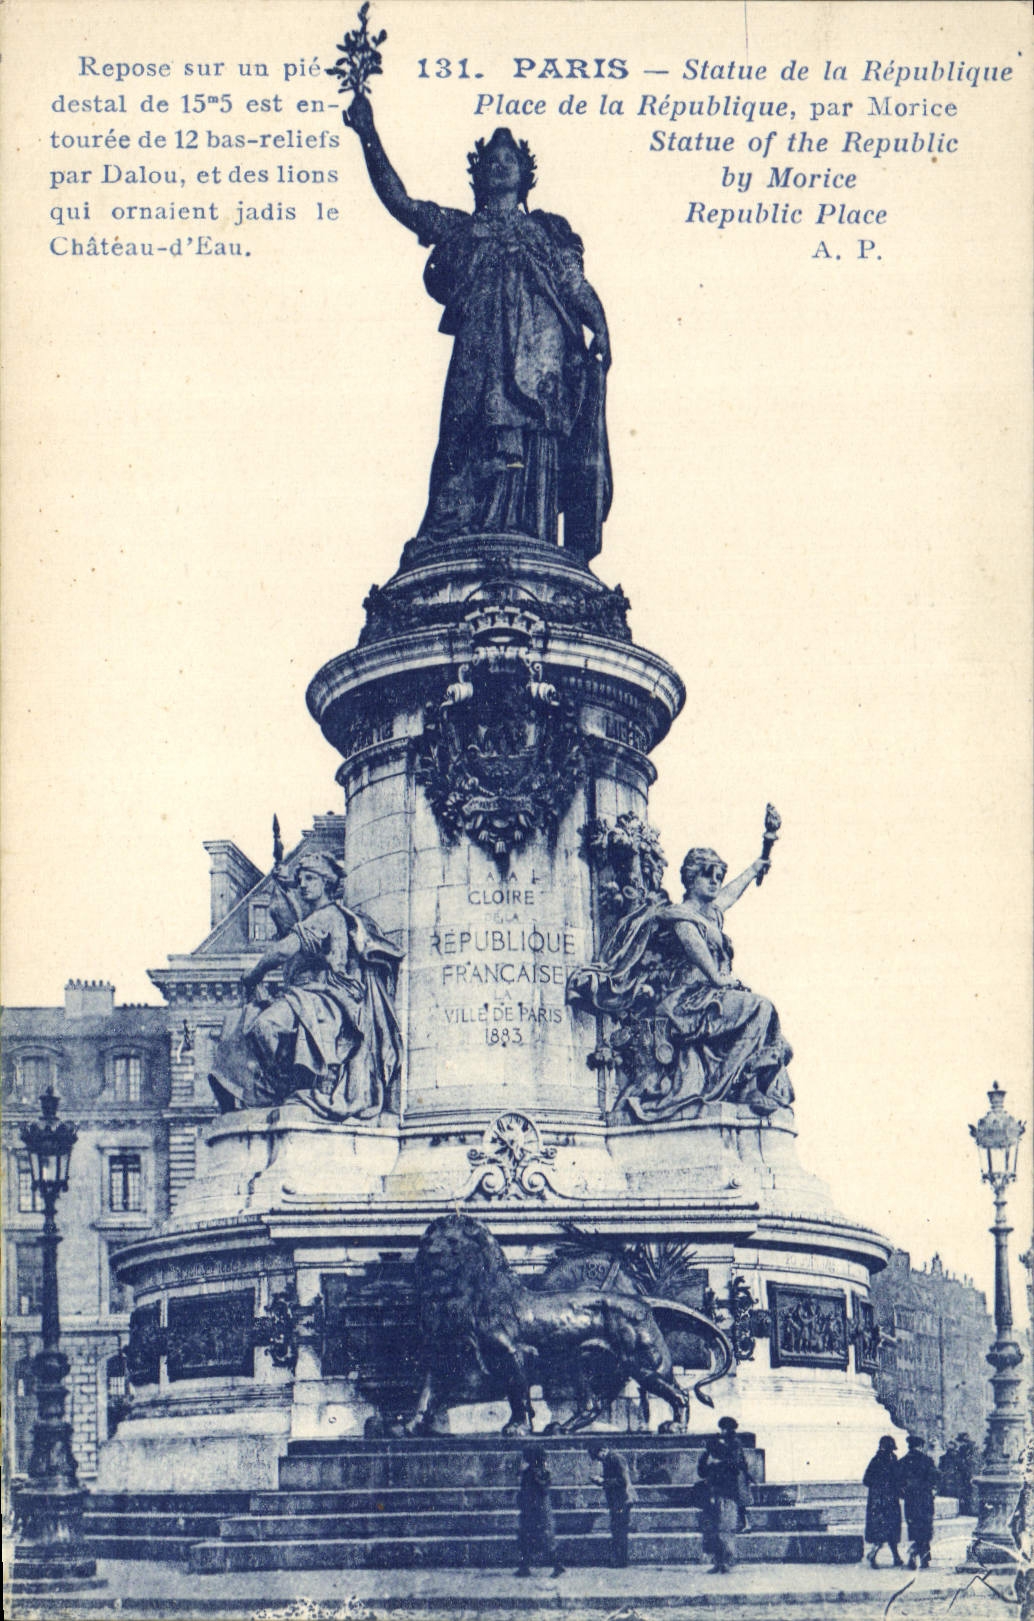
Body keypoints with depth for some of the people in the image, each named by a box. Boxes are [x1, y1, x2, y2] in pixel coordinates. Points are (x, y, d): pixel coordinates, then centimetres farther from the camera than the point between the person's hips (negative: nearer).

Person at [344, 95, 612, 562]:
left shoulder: (548, 229, 26)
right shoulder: (459, 227, 27)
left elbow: (577, 285, 14)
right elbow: (399, 201, 17)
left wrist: (600, 329, -5)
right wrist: (369, 137, 9)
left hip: (539, 354, 0)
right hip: (480, 356, 0)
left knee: (532, 451, -12)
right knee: (472, 449, -14)